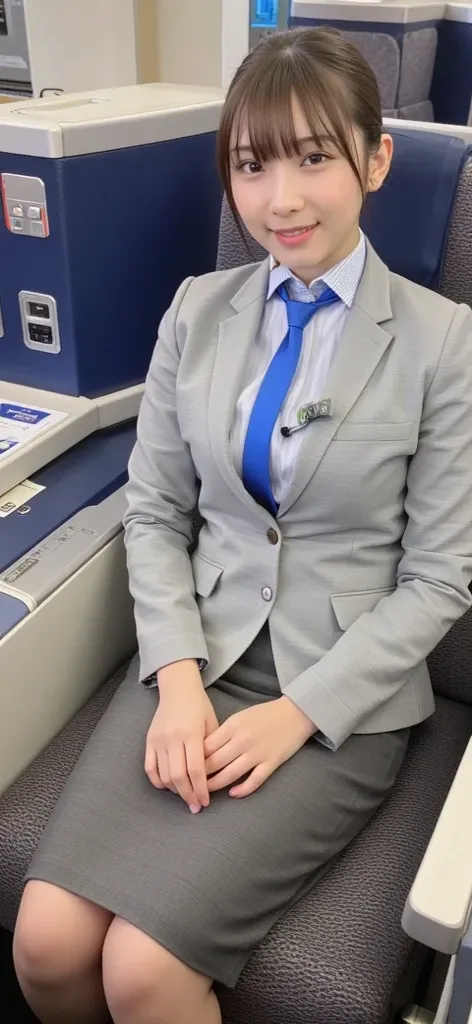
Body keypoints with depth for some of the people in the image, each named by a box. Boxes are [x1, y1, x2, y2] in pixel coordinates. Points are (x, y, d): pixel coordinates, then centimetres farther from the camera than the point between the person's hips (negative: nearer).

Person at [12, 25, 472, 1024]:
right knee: (45, 941, -11)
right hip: (197, 660, 3)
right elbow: (153, 512, 5)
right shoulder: (198, 311, 5)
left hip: (344, 697, -3)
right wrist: (178, 675, -9)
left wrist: (299, 711, -13)